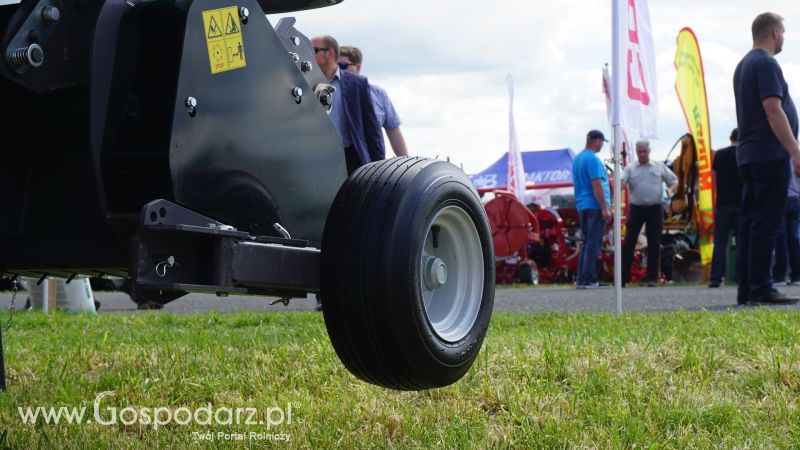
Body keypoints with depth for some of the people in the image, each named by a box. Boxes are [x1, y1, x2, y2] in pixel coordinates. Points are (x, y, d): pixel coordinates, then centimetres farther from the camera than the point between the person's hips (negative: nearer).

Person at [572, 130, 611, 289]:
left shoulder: (577, 158, 16)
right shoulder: (593, 159, -14)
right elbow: (597, 185, -19)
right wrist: (605, 208, -18)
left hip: (582, 206, 9)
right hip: (594, 206, -9)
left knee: (588, 242, 14)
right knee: (593, 244, -7)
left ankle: (582, 279, 13)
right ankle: (587, 279, -9)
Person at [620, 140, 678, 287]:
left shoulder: (660, 166, 9)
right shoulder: (630, 168, 6)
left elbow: (674, 180, 13)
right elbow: (621, 181, -8)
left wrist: (670, 190, -8)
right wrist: (620, 183, -33)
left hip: (655, 209, 1)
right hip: (636, 208, -1)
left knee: (654, 244, 2)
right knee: (629, 241, -4)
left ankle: (651, 278, 8)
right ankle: (623, 277, -2)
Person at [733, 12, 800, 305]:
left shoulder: (743, 65, 19)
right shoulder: (766, 64, -11)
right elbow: (773, 111, -19)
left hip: (749, 155, 10)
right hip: (770, 154, -10)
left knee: (750, 222, 8)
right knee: (766, 223, -9)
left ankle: (746, 290, 9)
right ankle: (760, 289, -10)